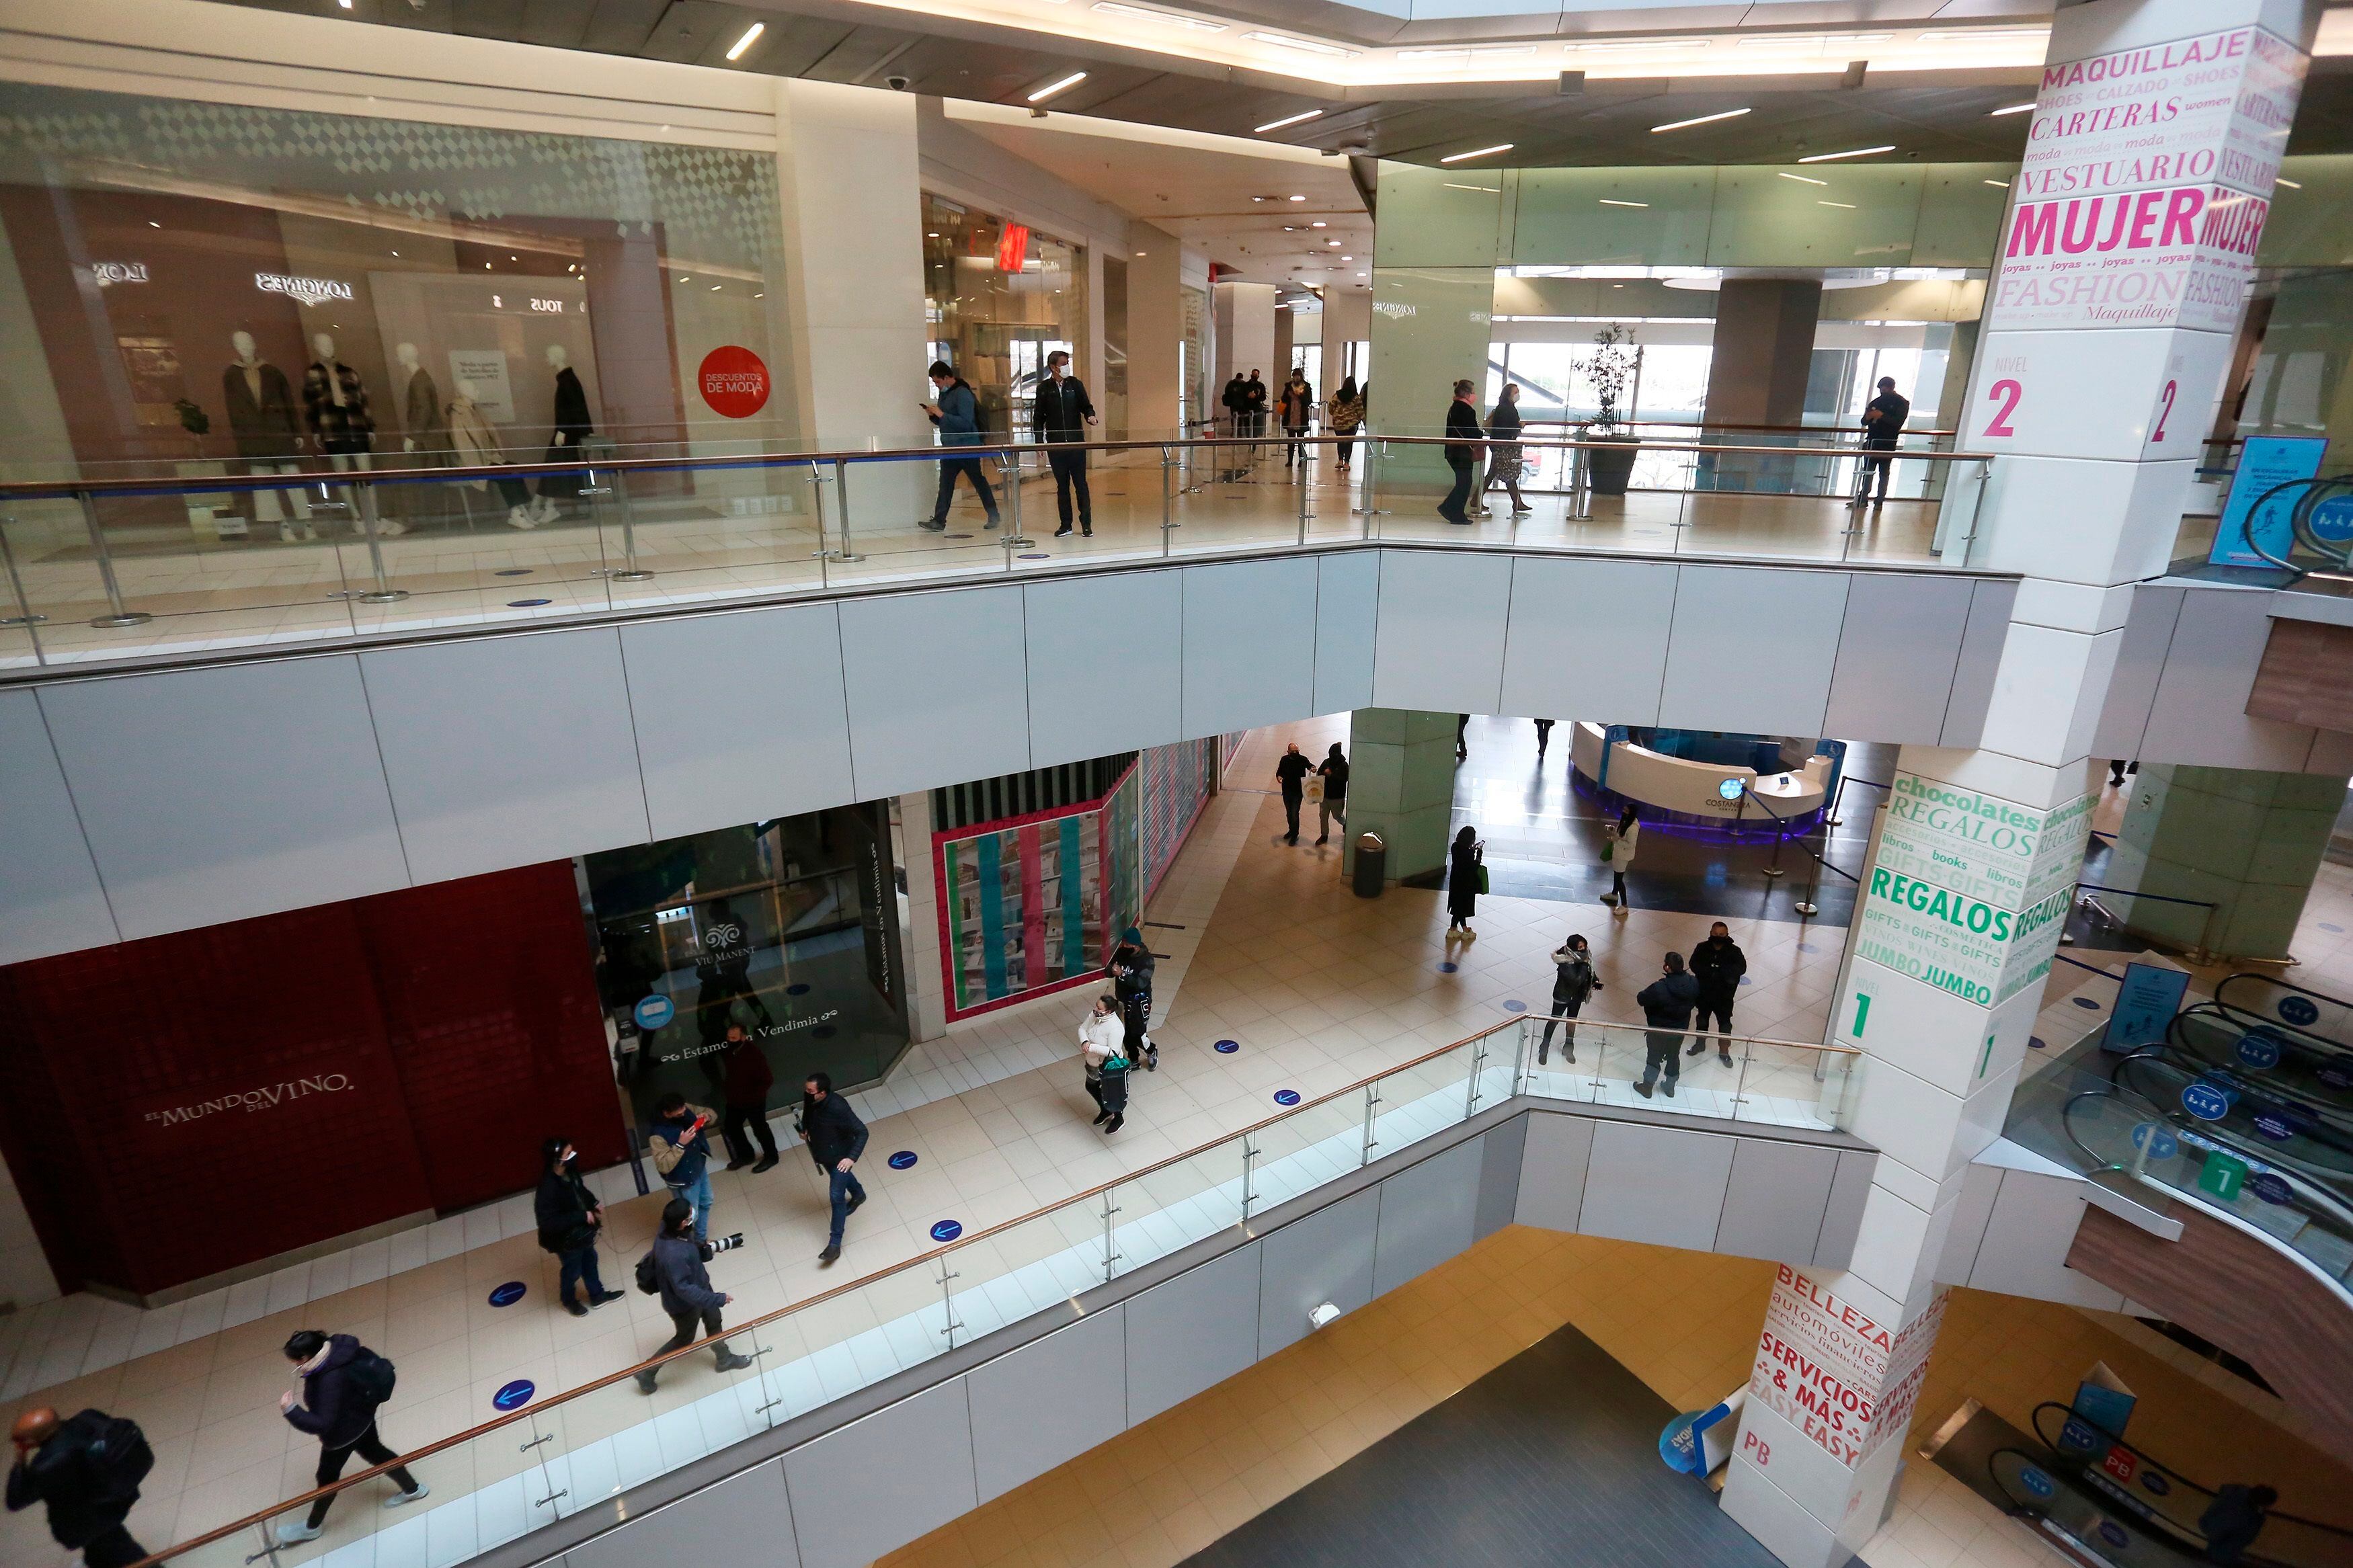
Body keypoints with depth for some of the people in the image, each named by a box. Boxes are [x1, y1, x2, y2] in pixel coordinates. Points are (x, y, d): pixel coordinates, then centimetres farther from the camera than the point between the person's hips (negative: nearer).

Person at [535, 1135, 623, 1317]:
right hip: (566, 1239, -7)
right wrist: (583, 1216, -31)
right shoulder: (548, 1188, -37)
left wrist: (594, 1204, -8)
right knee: (572, 1271, 20)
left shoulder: (570, 1172, -13)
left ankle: (597, 1295, 48)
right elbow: (548, 1222, -34)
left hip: (582, 1230, 7)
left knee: (590, 1262, 26)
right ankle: (568, 1301, 49)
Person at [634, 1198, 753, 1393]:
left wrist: (705, 1247, -7)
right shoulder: (673, 1254, -44)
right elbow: (684, 1289, -35)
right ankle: (646, 1372, 43)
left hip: (699, 1286, 7)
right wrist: (717, 1299, -29)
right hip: (685, 1304, -7)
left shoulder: (670, 1230, -19)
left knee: (714, 1321, 27)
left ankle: (724, 1359, 52)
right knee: (684, 1339, 20)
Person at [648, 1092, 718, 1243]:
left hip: (700, 1168, 7)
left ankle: (700, 1240, 48)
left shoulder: (686, 1110, -15)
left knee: (706, 1203, 26)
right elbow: (664, 1166, -33)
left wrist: (707, 1117, -23)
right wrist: (680, 1145, -39)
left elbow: (712, 1114, 0)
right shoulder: (659, 1135, -33)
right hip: (683, 1179, -7)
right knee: (691, 1216, 12)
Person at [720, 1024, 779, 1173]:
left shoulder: (755, 1054, -29)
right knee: (731, 1127, 20)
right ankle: (745, 1155, 41)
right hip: (735, 1100, 7)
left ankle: (771, 1157, 31)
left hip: (754, 1101, -7)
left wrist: (753, 1095, -23)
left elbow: (767, 1079, -24)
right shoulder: (730, 1051, -7)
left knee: (760, 1129, 10)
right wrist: (730, 1092, 8)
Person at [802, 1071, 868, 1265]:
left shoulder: (838, 1108, -38)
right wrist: (804, 1128, -8)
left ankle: (835, 1244, 7)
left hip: (840, 1156, -7)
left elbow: (862, 1132, -32)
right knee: (840, 1177, 32)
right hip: (822, 1153, 7)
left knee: (836, 1196, -5)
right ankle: (858, 1195, 63)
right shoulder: (809, 1098, -20)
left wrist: (852, 1158, -40)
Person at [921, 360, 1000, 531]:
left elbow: (966, 423, -23)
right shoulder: (944, 394, 13)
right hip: (949, 447, 8)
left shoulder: (962, 394, -14)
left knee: (979, 482, 3)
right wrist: (933, 415, 0)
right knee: (945, 484, 2)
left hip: (968, 447, -8)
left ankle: (993, 517, 14)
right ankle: (938, 521, 0)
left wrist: (942, 415, -22)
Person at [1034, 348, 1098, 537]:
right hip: (1055, 444, 1)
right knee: (1062, 485, 7)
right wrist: (1039, 442, 1)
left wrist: (1090, 416, -16)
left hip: (1076, 442, 0)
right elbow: (1039, 417, 7)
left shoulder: (1075, 384, 4)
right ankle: (1066, 525, 14)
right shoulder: (1044, 388, 4)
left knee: (1081, 483, 0)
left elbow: (1086, 406, 7)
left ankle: (1086, 524, 5)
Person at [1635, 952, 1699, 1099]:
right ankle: (1670, 1087, 42)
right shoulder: (1694, 984, -18)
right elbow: (1698, 1002, -1)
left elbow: (1641, 999, -20)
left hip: (1659, 1031, -4)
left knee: (1654, 1057, 17)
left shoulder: (1659, 988, -35)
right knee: (1674, 1057, 25)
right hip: (1681, 1029, 5)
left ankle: (1647, 1086, 33)